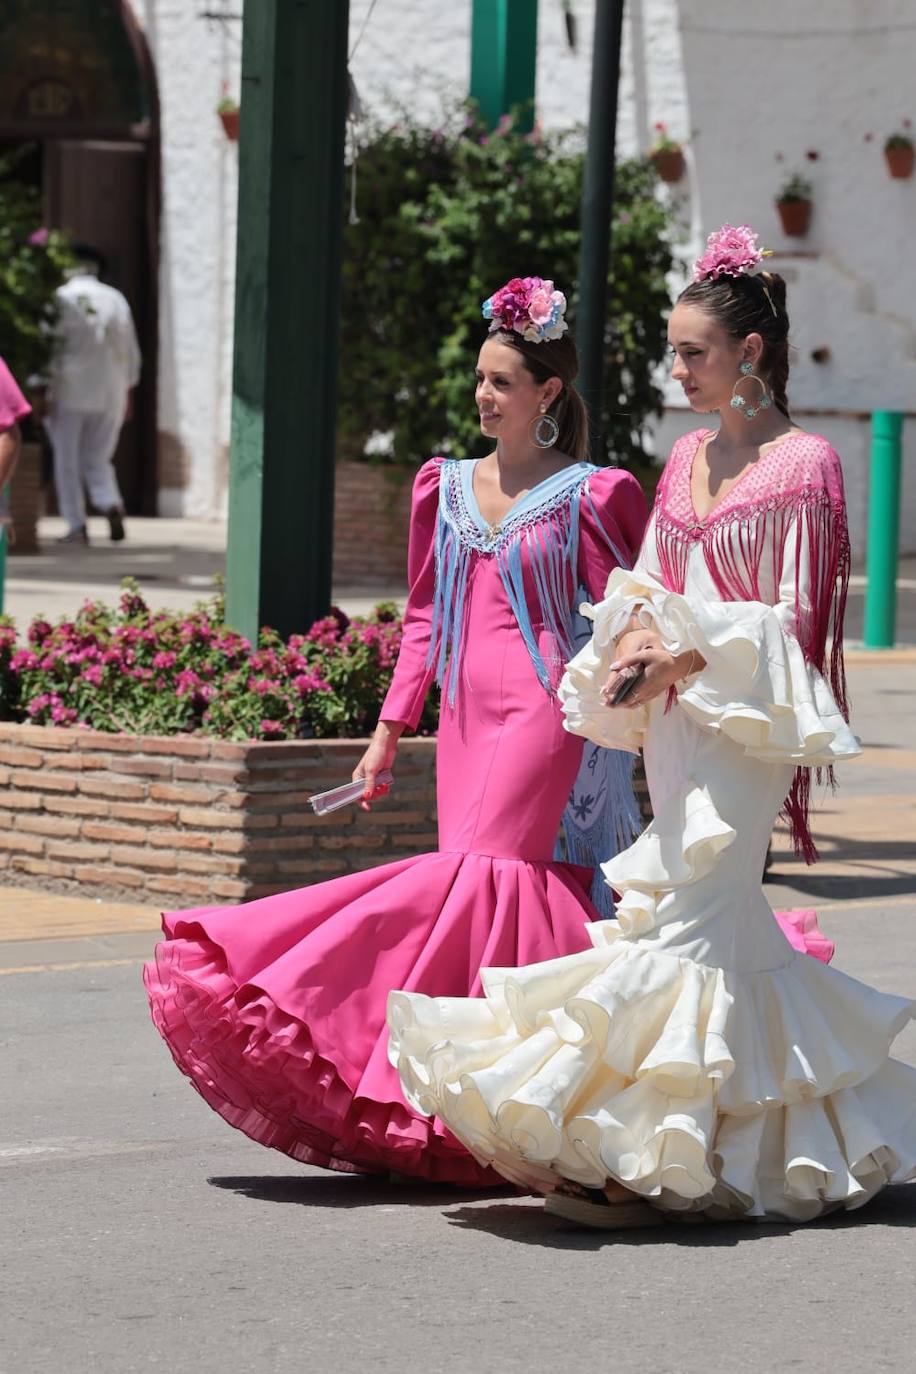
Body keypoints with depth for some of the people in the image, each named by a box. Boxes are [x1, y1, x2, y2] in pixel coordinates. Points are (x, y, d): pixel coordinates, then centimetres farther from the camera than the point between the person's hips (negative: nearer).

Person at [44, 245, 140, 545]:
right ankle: (112, 504, -15)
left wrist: (45, 389, -6)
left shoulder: (62, 297, -4)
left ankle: (76, 526, -1)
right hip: (110, 392, 4)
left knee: (67, 462, 5)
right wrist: (127, 391, 19)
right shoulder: (116, 299, 8)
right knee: (97, 459, 12)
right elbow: (131, 351, 10)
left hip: (70, 390, -4)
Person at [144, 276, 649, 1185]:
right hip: (465, 718, 6)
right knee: (483, 891, 3)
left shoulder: (593, 497, -1)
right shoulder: (445, 489, 14)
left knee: (479, 875, -16)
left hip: (543, 715, -6)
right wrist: (389, 730, 14)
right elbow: (424, 617, 18)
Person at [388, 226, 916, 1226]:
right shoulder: (687, 459, 14)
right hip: (675, 722, 7)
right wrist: (638, 634, -5)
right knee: (721, 923, 8)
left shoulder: (801, 466, -8)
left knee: (687, 921, -13)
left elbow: (793, 619, -10)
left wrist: (687, 659, -19)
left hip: (744, 726, -7)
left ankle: (651, 1161, -14)